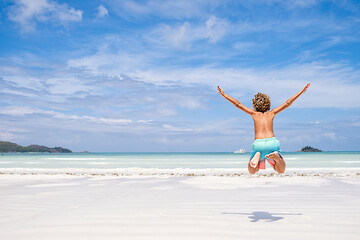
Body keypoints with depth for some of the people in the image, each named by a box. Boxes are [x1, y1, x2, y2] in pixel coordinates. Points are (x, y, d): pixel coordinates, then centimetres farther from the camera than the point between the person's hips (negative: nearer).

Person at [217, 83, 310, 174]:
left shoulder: (254, 113, 16)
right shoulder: (272, 113, 18)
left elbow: (238, 104, 17)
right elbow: (287, 103, 20)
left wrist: (223, 94, 22)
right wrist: (301, 91, 27)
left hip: (258, 143, 0)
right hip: (272, 142, 0)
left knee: (252, 171, 13)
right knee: (281, 171, 8)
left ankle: (257, 156, -20)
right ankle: (276, 156, -25)